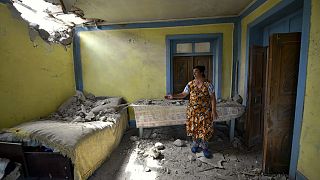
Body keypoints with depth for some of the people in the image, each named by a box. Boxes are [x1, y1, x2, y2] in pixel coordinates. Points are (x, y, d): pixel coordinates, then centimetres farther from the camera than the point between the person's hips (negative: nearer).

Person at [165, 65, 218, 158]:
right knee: (194, 128, 12)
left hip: (205, 111, -2)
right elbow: (183, 94, 3)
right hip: (193, 110, 3)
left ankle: (204, 147, 27)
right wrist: (173, 96, -10)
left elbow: (212, 98, -7)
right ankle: (196, 144, 35)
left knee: (205, 129, 6)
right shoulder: (190, 84, -2)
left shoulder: (208, 84, -9)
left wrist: (213, 111, -10)